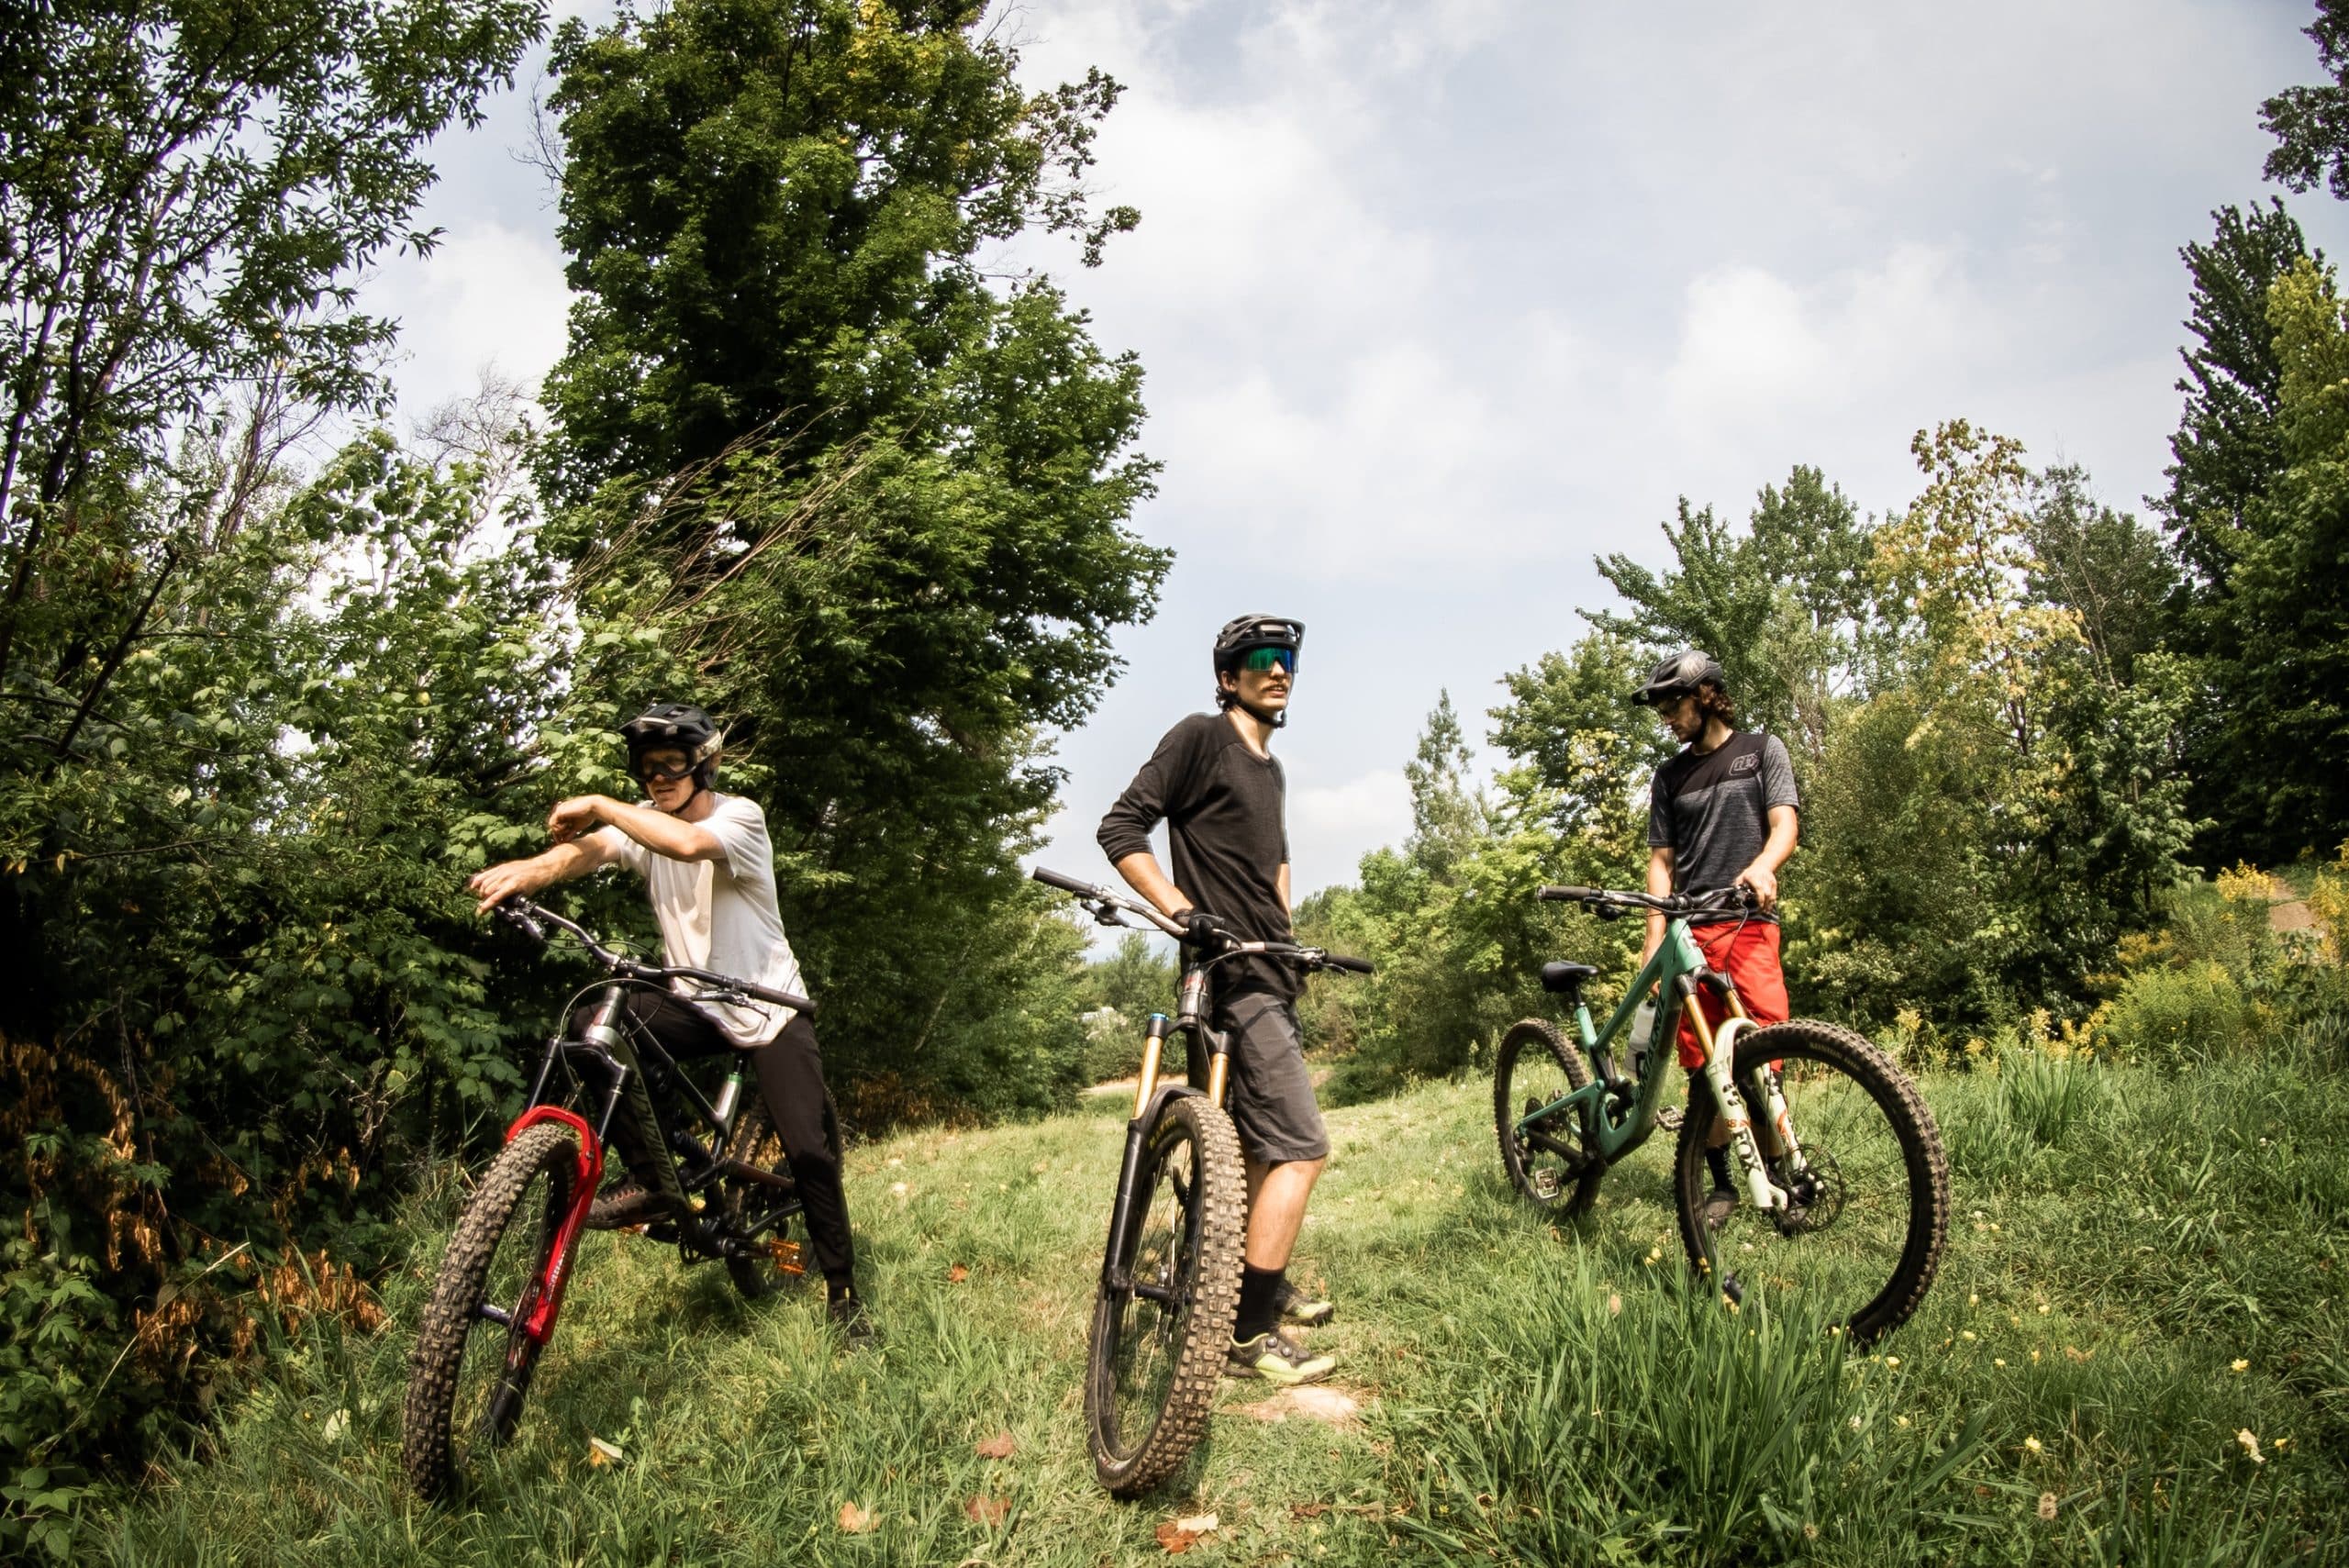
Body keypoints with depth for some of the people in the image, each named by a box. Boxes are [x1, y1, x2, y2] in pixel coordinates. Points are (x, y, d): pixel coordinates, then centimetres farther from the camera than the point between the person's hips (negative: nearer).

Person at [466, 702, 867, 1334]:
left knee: (811, 1149, -10)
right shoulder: (644, 822, -1)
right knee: (587, 1029, -19)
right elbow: (586, 850, -22)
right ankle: (650, 1181, -7)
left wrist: (600, 806, -37)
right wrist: (521, 871, -42)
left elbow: (690, 843, -39)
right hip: (693, 1001, 5)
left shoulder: (740, 815, -15)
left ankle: (843, 1288, 11)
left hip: (768, 1007, -5)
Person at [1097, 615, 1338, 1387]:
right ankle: (1250, 1336, -8)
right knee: (1301, 1146, -13)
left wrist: (1288, 936, 15)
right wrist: (1183, 911, -25)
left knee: (1261, 1138, 19)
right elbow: (1121, 828, -15)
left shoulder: (1271, 771, 18)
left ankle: (1267, 1286, 35)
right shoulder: (1201, 738, -8)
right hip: (1230, 972, -10)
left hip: (1267, 971, 10)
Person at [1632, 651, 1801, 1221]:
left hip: (1750, 923, -3)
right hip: (1690, 931, 3)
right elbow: (1662, 859, 13)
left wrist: (1760, 867, -24)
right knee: (1702, 1065, 1)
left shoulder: (1762, 750, 10)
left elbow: (1785, 824, -2)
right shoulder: (1670, 776, 18)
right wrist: (1655, 938, 1)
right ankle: (1722, 1184, 11)